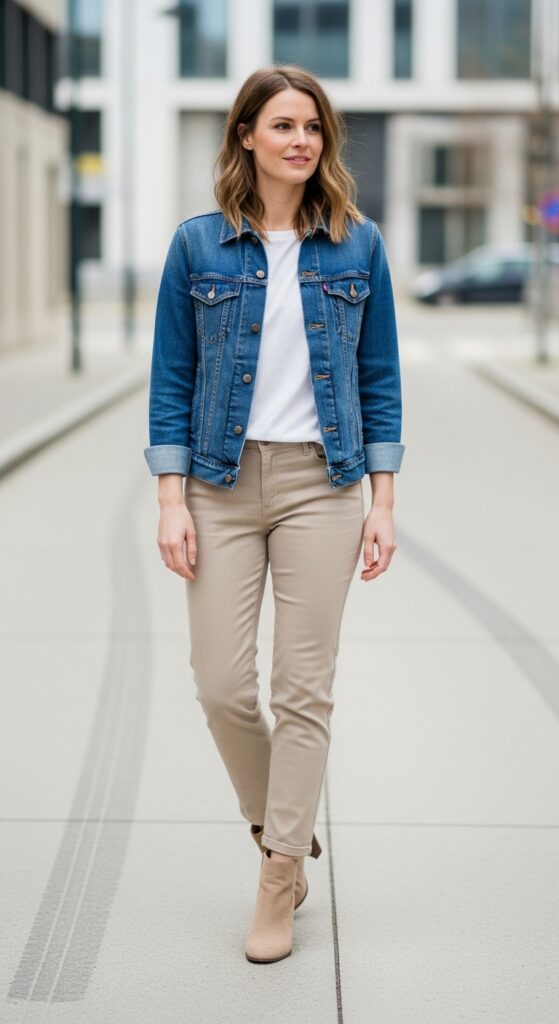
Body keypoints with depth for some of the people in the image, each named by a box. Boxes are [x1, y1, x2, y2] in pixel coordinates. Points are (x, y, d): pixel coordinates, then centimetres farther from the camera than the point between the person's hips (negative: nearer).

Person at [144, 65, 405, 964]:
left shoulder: (357, 245, 3)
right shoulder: (198, 246, 1)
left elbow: (380, 379, 5)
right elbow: (171, 380, 2)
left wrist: (382, 503, 0)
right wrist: (172, 501, -6)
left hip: (321, 484, 0)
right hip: (223, 483, 0)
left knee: (304, 689, -1)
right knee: (222, 687, -1)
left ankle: (280, 878, 11)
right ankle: (282, 827, 26)